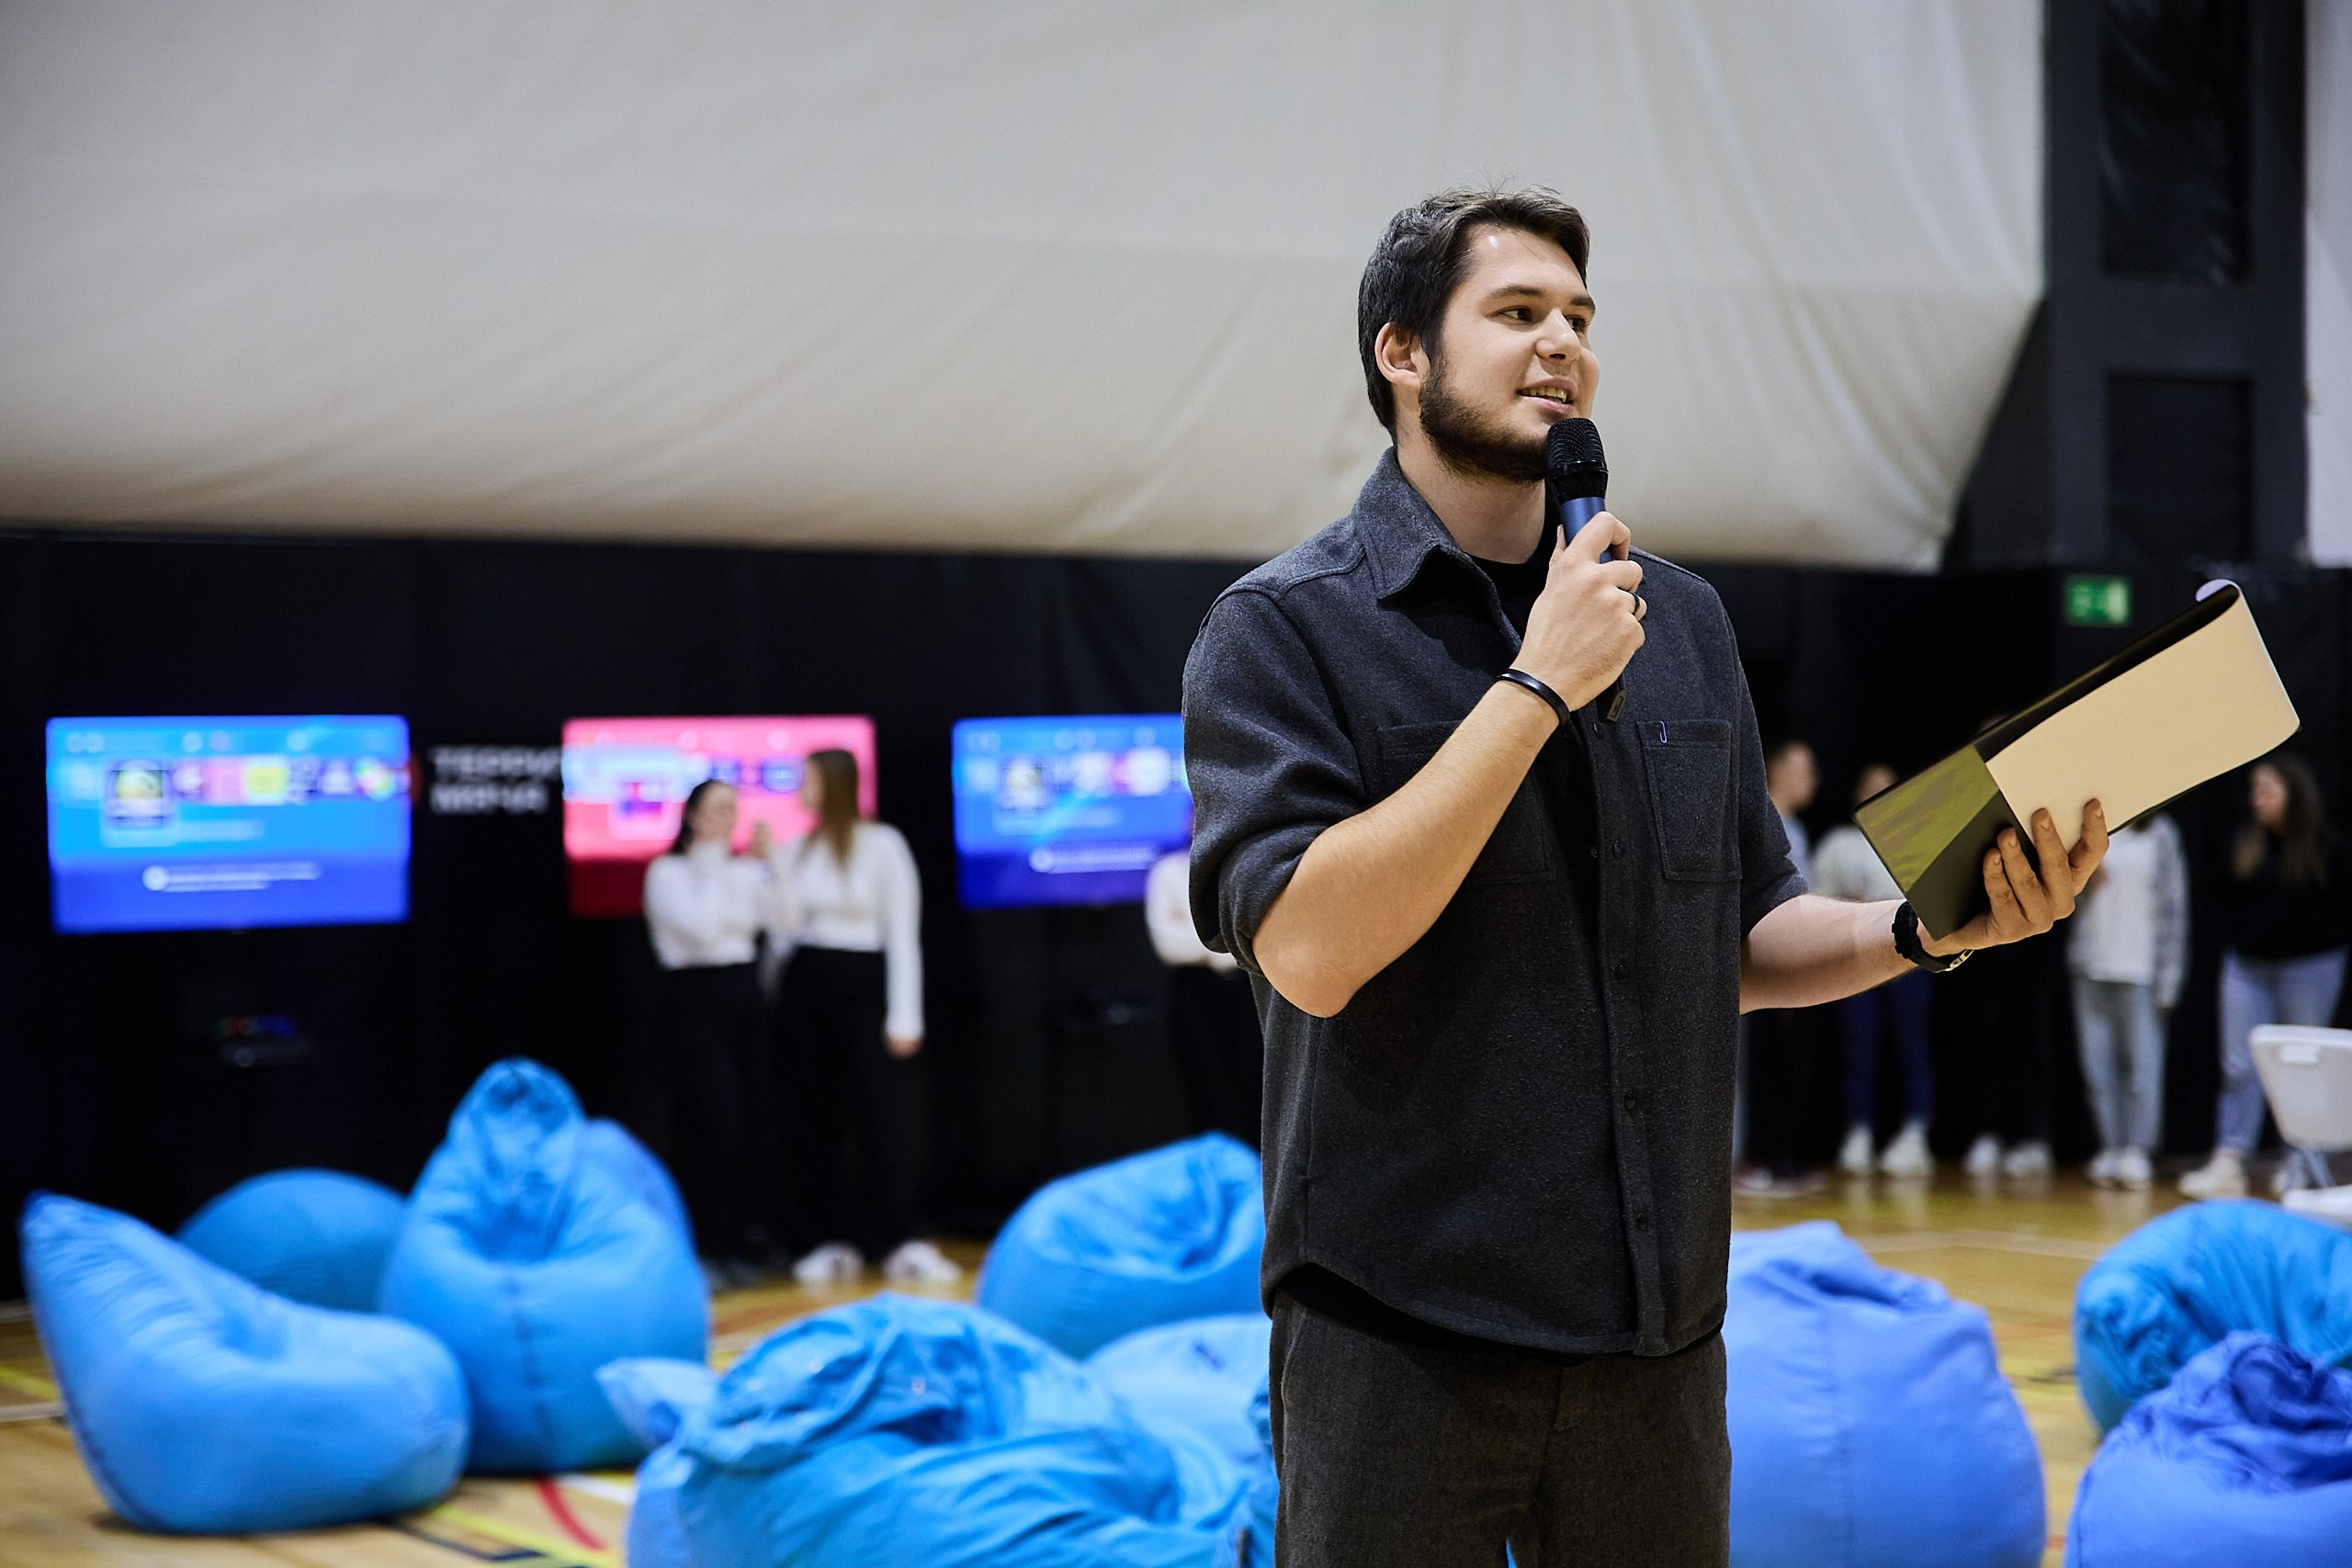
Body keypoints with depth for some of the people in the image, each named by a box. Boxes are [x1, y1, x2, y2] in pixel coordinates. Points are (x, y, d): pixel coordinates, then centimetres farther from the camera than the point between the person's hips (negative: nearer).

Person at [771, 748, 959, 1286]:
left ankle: (899, 1243, -5)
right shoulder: (794, 851, 10)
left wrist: (904, 1016, -10)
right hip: (805, 987, 5)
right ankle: (842, 1242, 11)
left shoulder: (881, 845, -5)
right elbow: (784, 928, 10)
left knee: (884, 1115, -7)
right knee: (820, 1120, 5)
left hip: (863, 985, -5)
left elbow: (904, 935, -7)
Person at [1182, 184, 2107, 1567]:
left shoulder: (1681, 620, 11)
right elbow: (1310, 950, -19)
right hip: (1404, 1334, -5)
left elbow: (1739, 945, 15)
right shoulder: (1285, 628, -5)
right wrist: (1539, 686, -18)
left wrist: (1925, 932, -4)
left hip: (1657, 1326, 5)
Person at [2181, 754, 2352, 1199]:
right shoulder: (2245, 845, 6)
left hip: (2308, 968, -3)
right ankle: (2228, 1165, -9)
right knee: (2240, 1067, -4)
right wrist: (2231, 952, 5)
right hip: (2247, 968, 3)